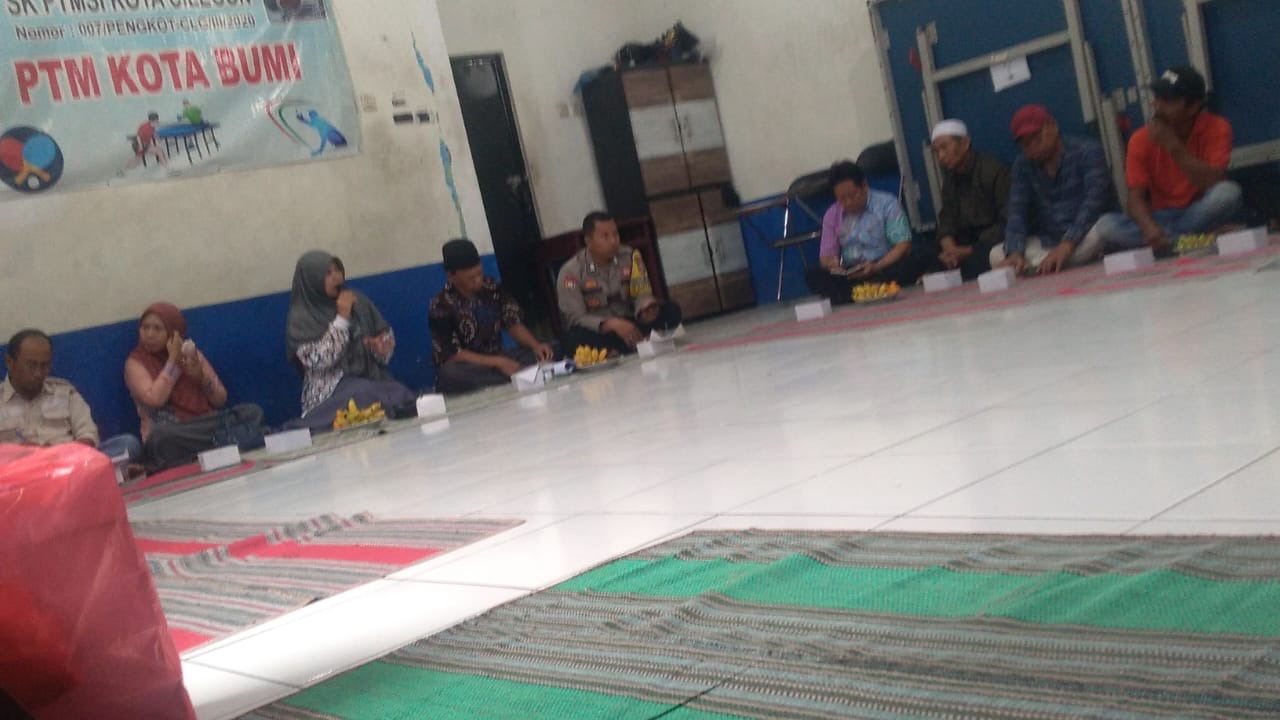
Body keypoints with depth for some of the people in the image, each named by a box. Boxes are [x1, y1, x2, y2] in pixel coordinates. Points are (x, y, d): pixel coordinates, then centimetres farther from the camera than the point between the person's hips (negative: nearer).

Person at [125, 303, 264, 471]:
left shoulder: (192, 354, 12)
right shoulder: (135, 362, 2)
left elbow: (220, 400, 9)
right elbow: (155, 400, -17)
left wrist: (201, 376, -9)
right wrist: (173, 361, -10)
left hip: (206, 427, 3)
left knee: (252, 412, -18)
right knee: (160, 435, -39)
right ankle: (230, 441, -27)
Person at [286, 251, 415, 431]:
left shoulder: (357, 300, 10)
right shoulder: (301, 318, -4)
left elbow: (387, 334, 15)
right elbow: (318, 361, -17)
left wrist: (381, 346, -9)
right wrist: (342, 317, -17)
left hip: (372, 379, 5)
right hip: (331, 390, -4)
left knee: (402, 396, -25)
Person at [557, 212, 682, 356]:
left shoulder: (630, 257, -2)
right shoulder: (570, 272, -12)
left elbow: (642, 294, -4)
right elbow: (575, 317, -17)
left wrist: (646, 309, -31)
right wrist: (613, 324, -33)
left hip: (628, 324, 3)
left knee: (671, 311, -19)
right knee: (574, 339, -38)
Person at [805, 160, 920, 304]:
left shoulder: (887, 204, 0)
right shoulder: (832, 215, 10)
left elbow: (903, 245, -7)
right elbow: (825, 256, 9)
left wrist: (877, 267, -23)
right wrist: (831, 263, -17)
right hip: (848, 275, 2)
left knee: (909, 265, -34)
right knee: (813, 275, -23)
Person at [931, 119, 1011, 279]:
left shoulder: (995, 171, -13)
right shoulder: (950, 178, 11)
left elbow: (1007, 223, -17)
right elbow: (947, 220, 10)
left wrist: (969, 251, -22)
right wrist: (949, 247, -14)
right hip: (968, 239, 7)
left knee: (973, 262, -34)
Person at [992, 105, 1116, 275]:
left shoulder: (1087, 152, -7)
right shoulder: (1022, 166, 7)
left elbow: (1094, 200, -21)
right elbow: (1017, 212, -4)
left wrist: (1067, 246, -36)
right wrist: (1015, 253, -25)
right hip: (1047, 242, 4)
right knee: (997, 254, -18)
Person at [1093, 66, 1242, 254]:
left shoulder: (1216, 128, -11)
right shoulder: (1141, 139, -7)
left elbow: (1213, 184, -23)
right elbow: (1136, 197, -12)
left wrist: (1173, 146, -26)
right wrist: (1149, 227, -34)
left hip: (1201, 215, -1)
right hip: (1161, 218, 1)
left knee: (1229, 193, -34)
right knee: (1106, 226, -26)